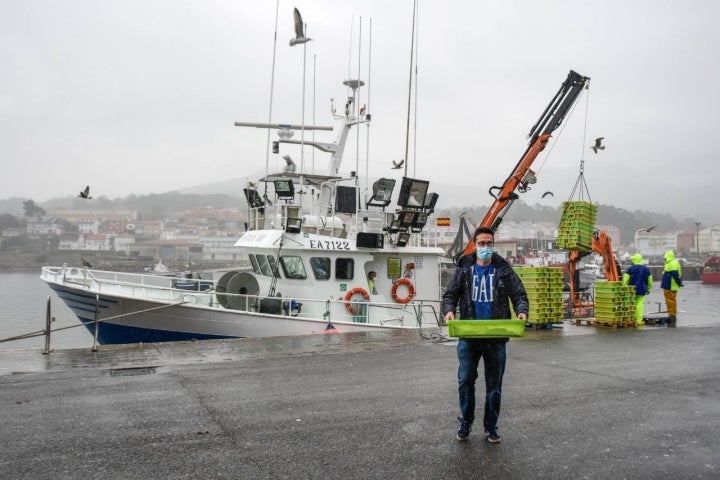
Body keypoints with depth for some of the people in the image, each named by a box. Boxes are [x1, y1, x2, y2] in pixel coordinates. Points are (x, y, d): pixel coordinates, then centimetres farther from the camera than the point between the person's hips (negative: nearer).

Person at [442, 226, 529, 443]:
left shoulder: (504, 270, 2)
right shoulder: (464, 268, 3)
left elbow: (519, 295, 1)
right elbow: (450, 294, 3)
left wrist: (522, 311, -20)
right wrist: (449, 310, -18)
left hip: (496, 337, 0)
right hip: (468, 336, 0)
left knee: (494, 385, 9)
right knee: (465, 381, 2)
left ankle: (491, 427, 24)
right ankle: (466, 423, 22)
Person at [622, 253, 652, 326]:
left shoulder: (630, 269, -7)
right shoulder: (646, 269, 6)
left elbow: (625, 280, -8)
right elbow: (650, 281, 13)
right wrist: (648, 289, 23)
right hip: (642, 290, 3)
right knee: (640, 305, 0)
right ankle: (639, 320, -3)